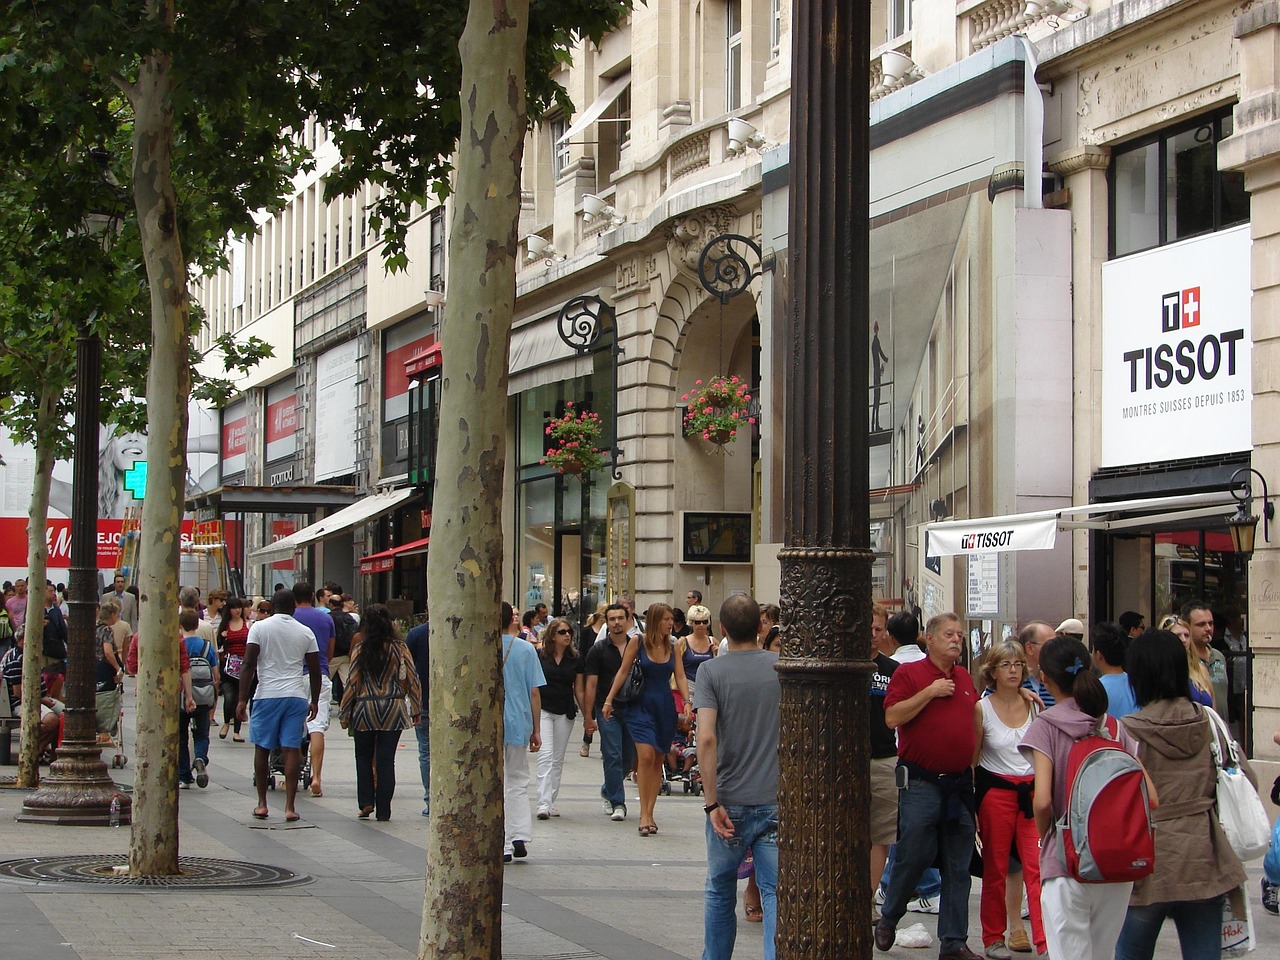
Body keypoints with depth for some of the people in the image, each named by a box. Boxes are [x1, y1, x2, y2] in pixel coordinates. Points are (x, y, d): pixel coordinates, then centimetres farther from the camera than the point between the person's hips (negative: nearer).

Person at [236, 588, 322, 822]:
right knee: (291, 750, 0)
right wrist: (314, 701, 20)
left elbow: (249, 665, -6)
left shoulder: (259, 628, 0)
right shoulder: (305, 632, 6)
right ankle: (290, 807, -4)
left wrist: (243, 699, -3)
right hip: (296, 697, 1)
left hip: (267, 695, -1)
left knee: (262, 748, 10)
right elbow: (315, 671, 9)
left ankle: (262, 804, 13)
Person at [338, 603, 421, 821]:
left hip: (365, 710, -1)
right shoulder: (399, 648, -2)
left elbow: (352, 681, -4)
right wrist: (416, 709, 8)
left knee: (364, 757, 15)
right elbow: (412, 679, -1)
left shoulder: (360, 648, -5)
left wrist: (345, 713, 3)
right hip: (393, 710, 1)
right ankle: (383, 810, 3)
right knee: (386, 760, 4)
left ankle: (366, 802, 4)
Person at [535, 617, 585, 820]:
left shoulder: (575, 660, 6)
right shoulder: (539, 656, -3)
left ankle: (551, 801, 17)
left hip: (565, 713, 3)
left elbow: (579, 690, 11)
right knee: (545, 756, -13)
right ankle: (543, 803, -18)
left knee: (558, 759, 9)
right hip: (543, 710, -3)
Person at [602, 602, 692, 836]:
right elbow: (623, 672, 1)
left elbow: (680, 676, 3)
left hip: (665, 708, 4)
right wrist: (609, 700, -1)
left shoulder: (672, 647, 6)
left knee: (658, 761, 5)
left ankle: (649, 813, 10)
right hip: (641, 706, -4)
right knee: (646, 756, -16)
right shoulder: (637, 642, -3)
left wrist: (687, 701, -13)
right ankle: (644, 814, -13)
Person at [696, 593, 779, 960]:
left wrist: (712, 802, -13)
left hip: (730, 802, -1)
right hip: (777, 802, 1)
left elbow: (706, 738, -18)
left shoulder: (711, 671, -8)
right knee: (777, 892, 0)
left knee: (720, 892, 16)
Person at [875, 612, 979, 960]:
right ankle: (888, 919, 20)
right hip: (920, 783, -5)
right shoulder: (908, 673, -3)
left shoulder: (964, 678, 15)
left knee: (958, 866, 5)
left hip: (959, 784, 5)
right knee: (913, 856, -5)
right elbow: (892, 717, -14)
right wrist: (930, 692, -16)